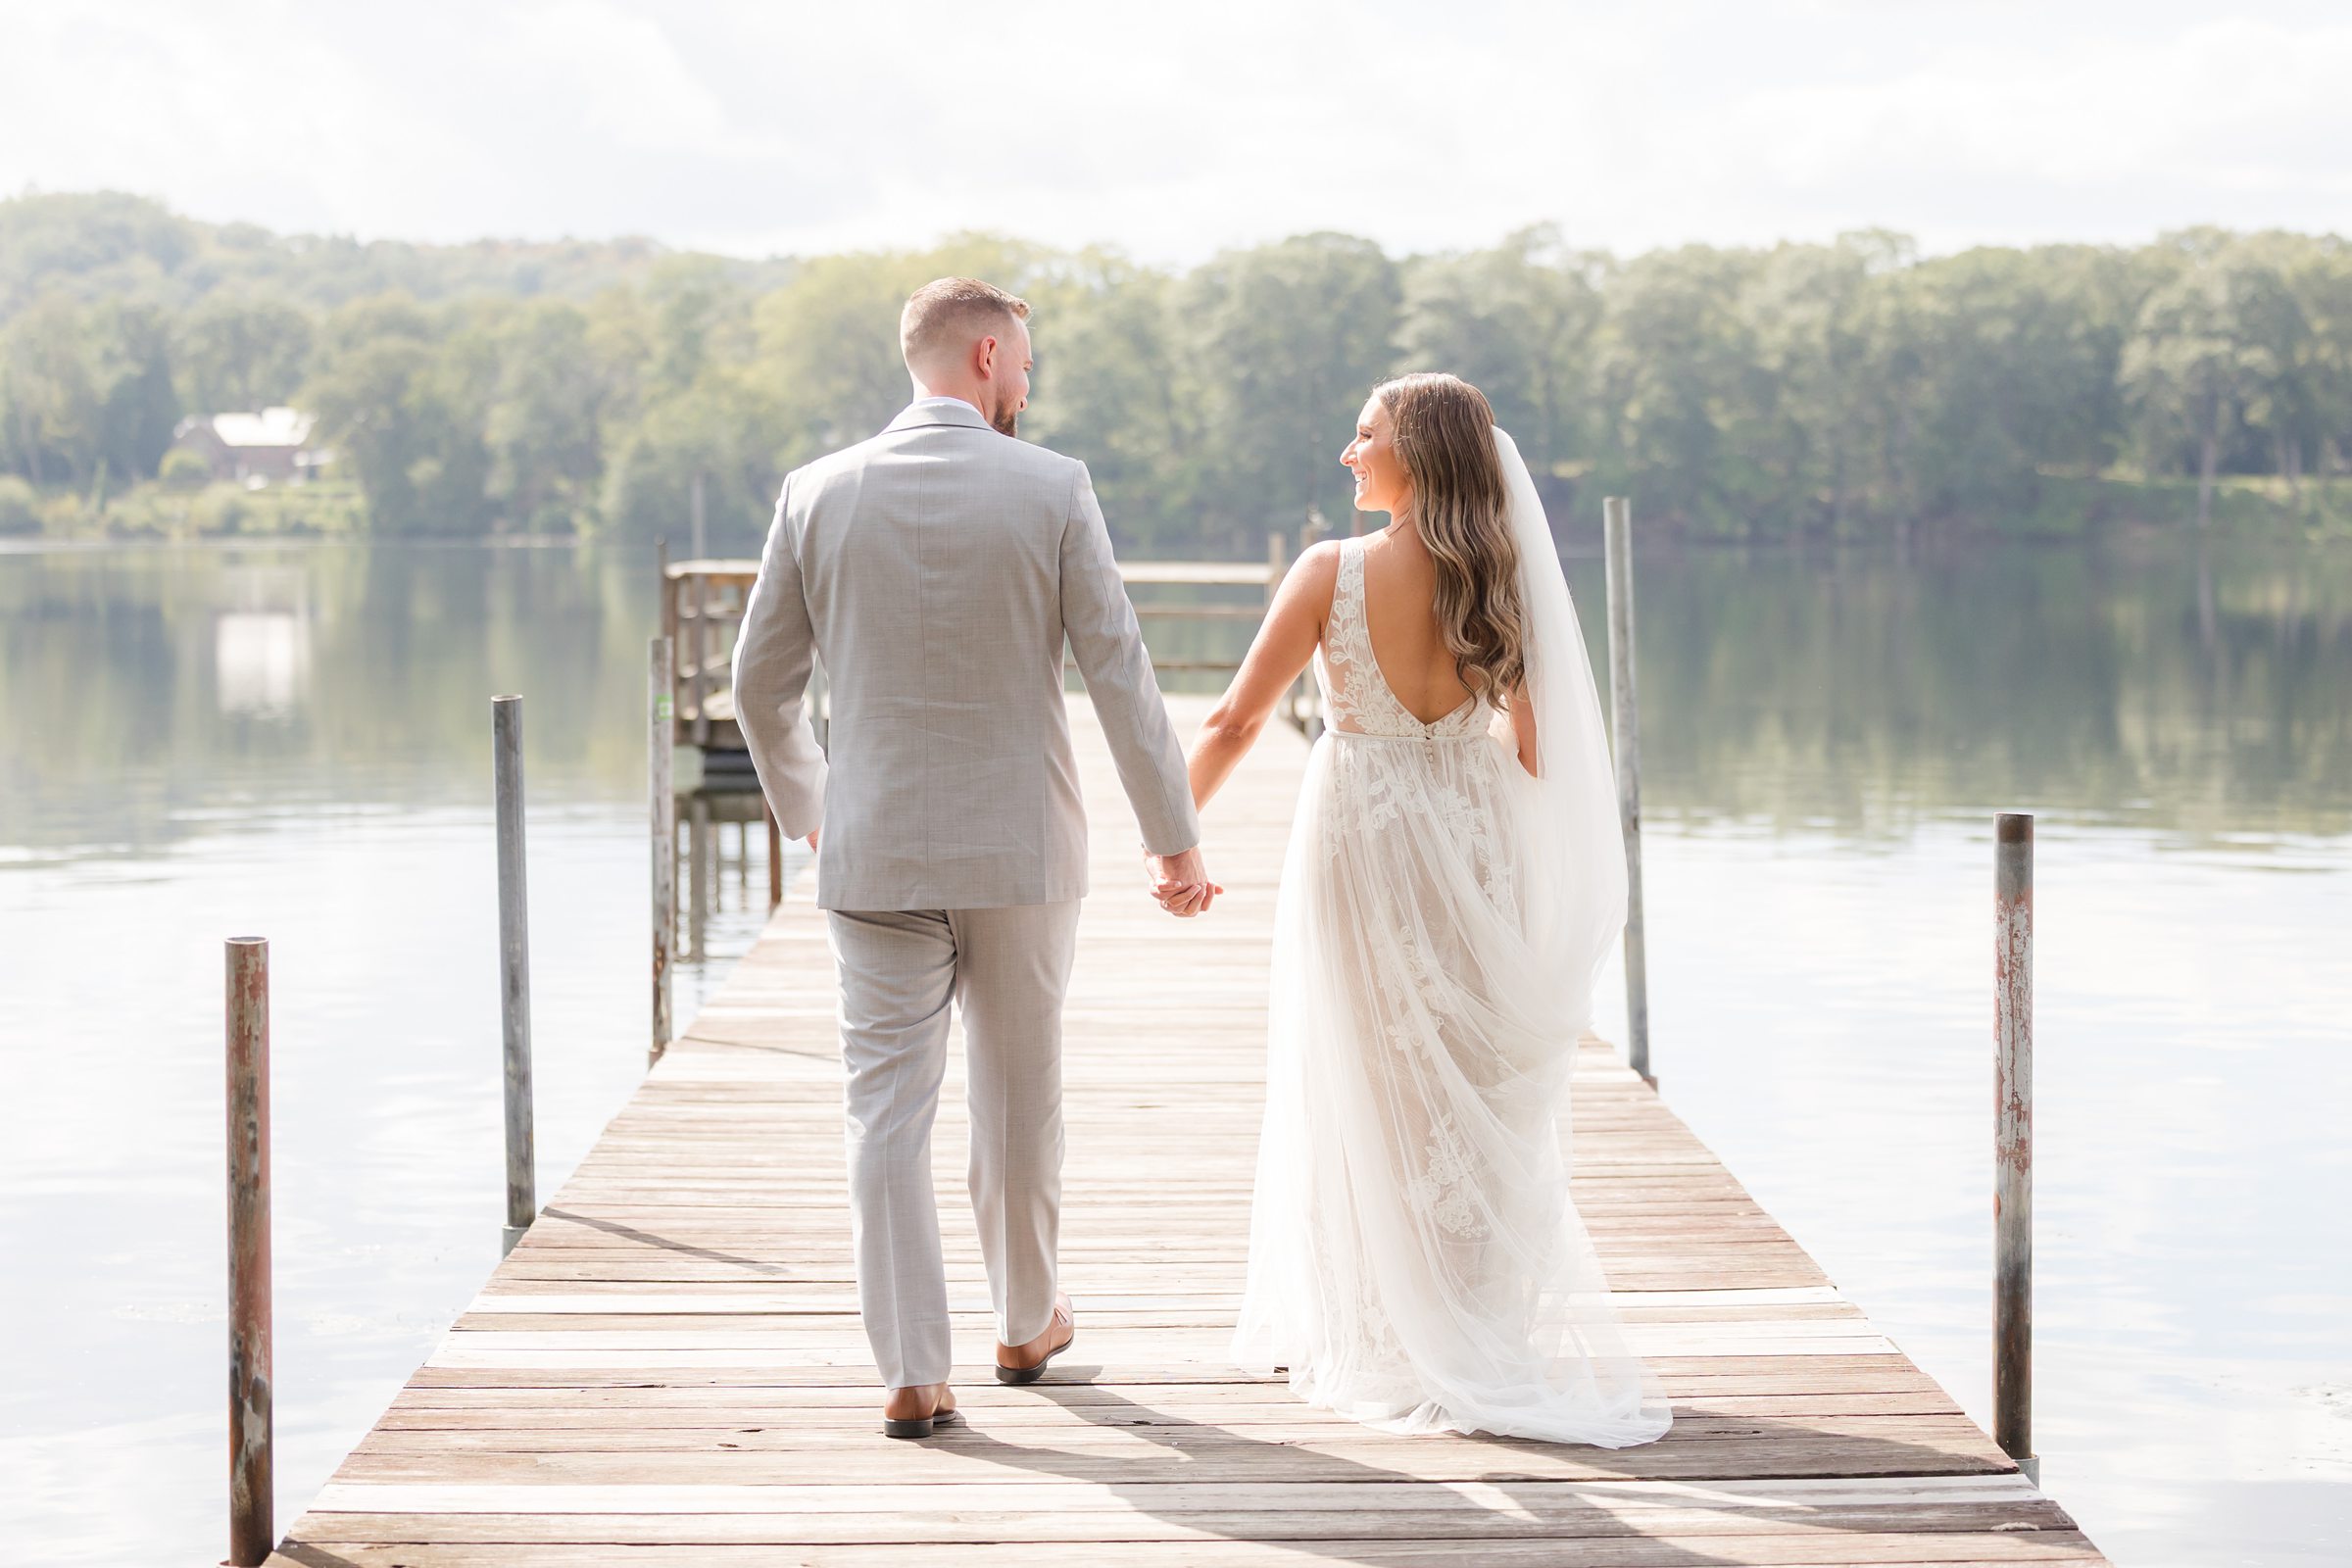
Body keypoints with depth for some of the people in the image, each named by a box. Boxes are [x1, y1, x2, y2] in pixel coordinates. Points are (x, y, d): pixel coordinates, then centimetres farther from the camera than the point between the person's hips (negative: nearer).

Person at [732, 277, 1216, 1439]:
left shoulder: (818, 494, -1)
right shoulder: (1052, 490, -7)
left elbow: (761, 687, 5)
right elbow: (1120, 676, -8)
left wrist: (807, 809, 22)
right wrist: (1174, 837, 0)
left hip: (873, 853, 1)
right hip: (1021, 851, -1)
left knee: (888, 1108, 3)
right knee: (1019, 1092, 16)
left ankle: (912, 1373, -1)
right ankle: (1025, 1323, 33)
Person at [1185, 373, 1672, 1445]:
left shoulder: (1333, 574, -14)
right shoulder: (1496, 580, -4)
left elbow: (1236, 720, -11)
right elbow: (1529, 740, 1)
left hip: (1359, 838, -3)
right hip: (1470, 843, 3)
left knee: (1370, 1092, 9)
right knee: (1470, 1092, 13)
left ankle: (1386, 1341, 17)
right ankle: (1477, 1335, 19)